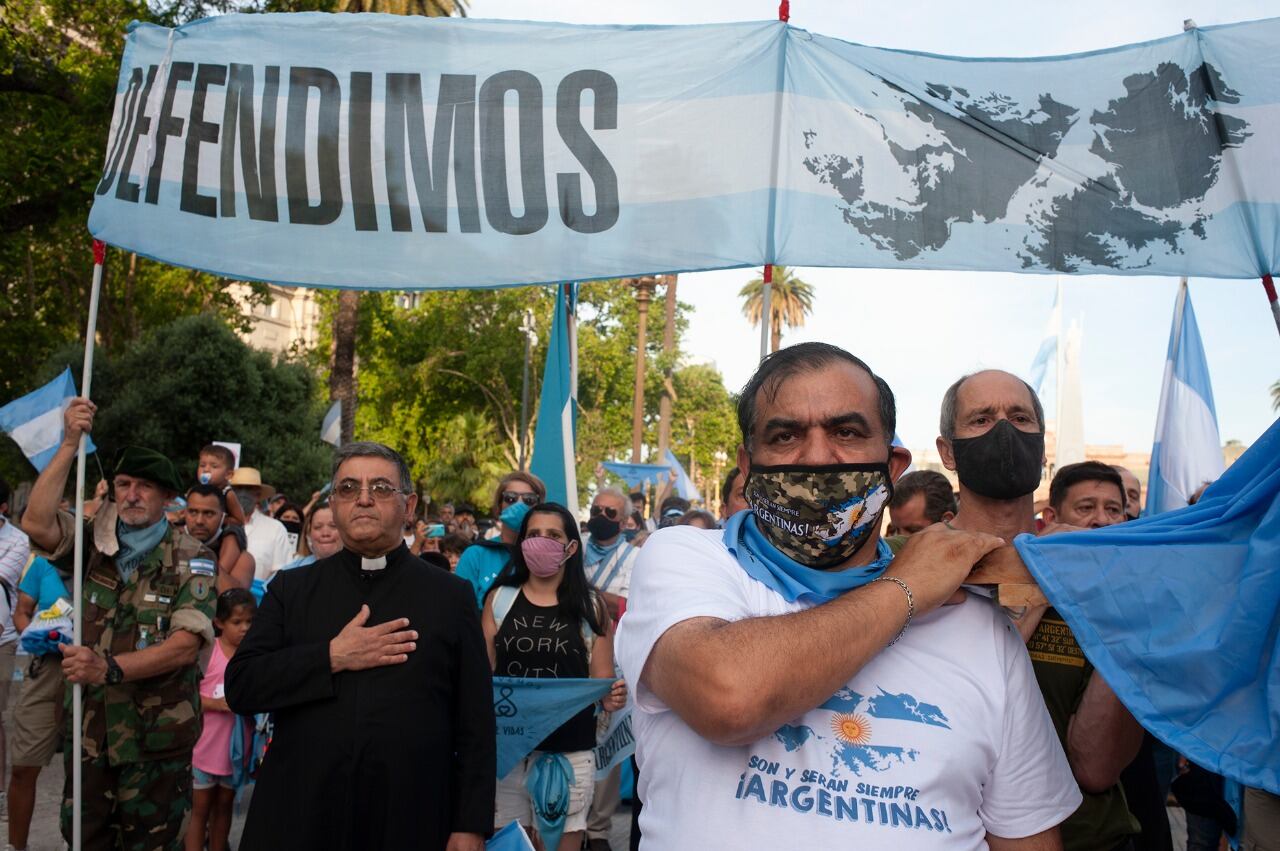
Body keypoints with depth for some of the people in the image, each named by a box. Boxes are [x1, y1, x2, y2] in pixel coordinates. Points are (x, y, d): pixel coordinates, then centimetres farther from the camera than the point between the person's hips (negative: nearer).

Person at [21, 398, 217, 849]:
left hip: (158, 738, -3)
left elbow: (186, 645, -15)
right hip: (88, 730, 3)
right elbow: (36, 523, -17)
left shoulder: (192, 558, -6)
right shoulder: (92, 543, 4)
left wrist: (110, 668, -29)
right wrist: (69, 444, -19)